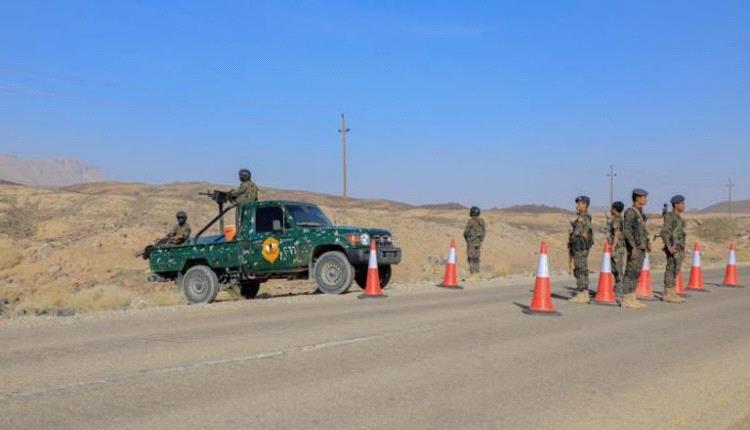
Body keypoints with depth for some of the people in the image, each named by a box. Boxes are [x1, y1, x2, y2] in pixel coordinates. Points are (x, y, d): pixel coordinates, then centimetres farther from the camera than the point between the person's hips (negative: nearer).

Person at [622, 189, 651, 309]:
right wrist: (633, 247, -25)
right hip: (635, 247, -9)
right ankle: (626, 300, -4)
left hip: (641, 247, 9)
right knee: (630, 273, -7)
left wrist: (648, 243, 20)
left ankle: (632, 299, 13)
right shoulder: (630, 212, -13)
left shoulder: (640, 212, 16)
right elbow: (626, 231, -20)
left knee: (636, 274, 10)